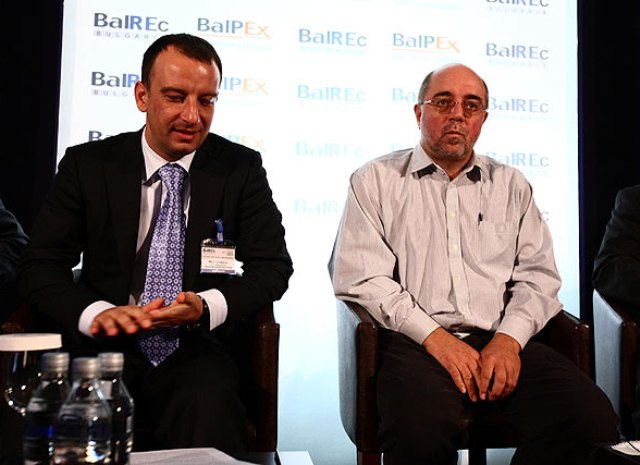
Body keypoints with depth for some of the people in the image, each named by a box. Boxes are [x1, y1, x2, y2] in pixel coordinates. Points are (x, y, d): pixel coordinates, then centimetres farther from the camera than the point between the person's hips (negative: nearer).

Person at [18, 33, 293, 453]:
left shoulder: (243, 168, 4)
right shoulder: (86, 165, 5)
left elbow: (273, 266, 2)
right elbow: (40, 266, 2)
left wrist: (208, 307, -18)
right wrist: (97, 313, -20)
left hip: (197, 353, 0)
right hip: (104, 349, 0)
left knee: (209, 415, -33)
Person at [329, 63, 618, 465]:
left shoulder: (512, 186, 21)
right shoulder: (375, 181, 10)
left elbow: (538, 276, 14)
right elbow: (359, 277, -1)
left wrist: (509, 338, -6)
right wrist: (434, 336, -11)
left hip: (503, 342, 4)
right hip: (414, 341, -3)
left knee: (594, 418, -22)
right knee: (422, 430, -36)